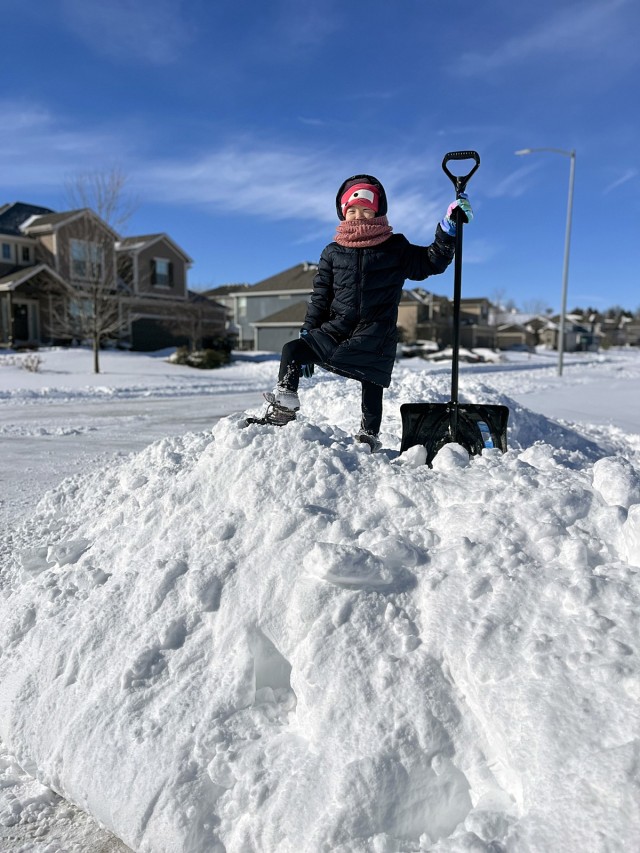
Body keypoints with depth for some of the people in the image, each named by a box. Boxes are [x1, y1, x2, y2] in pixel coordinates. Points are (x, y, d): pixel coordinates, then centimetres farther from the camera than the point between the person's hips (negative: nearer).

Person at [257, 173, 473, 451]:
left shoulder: (395, 249, 5)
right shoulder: (333, 252, 10)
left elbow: (433, 262, 6)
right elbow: (320, 296, 10)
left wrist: (448, 229, -5)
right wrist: (308, 332, 5)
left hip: (375, 338, -2)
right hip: (336, 330, 2)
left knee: (372, 389, 0)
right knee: (292, 350, -13)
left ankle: (369, 438, 15)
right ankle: (283, 408, -6)